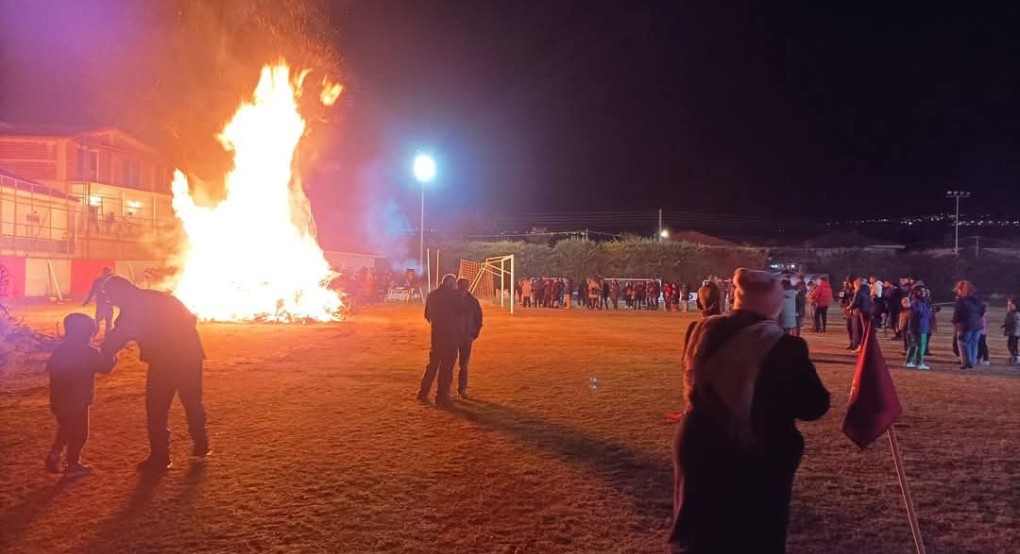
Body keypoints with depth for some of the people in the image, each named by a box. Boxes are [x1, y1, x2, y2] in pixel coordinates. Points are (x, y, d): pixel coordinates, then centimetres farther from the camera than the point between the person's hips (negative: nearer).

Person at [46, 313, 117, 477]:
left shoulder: (59, 351, 5)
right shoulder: (88, 352, -17)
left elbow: (50, 368, 16)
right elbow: (105, 366, -14)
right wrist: (111, 356, 5)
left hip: (60, 401, 7)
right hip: (78, 401, -7)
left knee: (65, 430, 25)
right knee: (79, 433, 5)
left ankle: (54, 454, 17)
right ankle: (73, 464, 11)